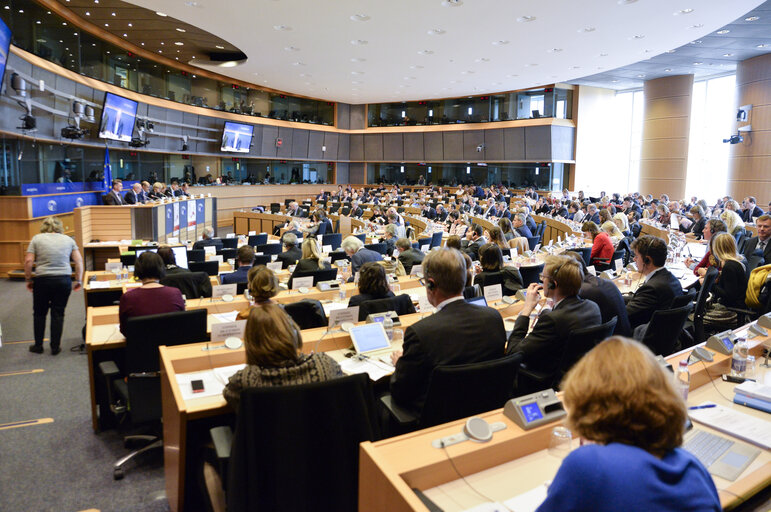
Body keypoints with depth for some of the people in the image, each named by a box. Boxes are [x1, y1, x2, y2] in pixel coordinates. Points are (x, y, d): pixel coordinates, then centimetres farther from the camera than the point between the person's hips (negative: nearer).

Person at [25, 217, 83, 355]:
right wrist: (78, 280, 8)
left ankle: (38, 345, 24)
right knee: (58, 314, 8)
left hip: (42, 281, -1)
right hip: (64, 280, 1)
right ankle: (55, 347, 12)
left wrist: (28, 279, 6)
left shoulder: (37, 239, 4)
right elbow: (79, 261, 3)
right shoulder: (68, 239, 8)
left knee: (39, 313, 15)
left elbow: (28, 261, -4)